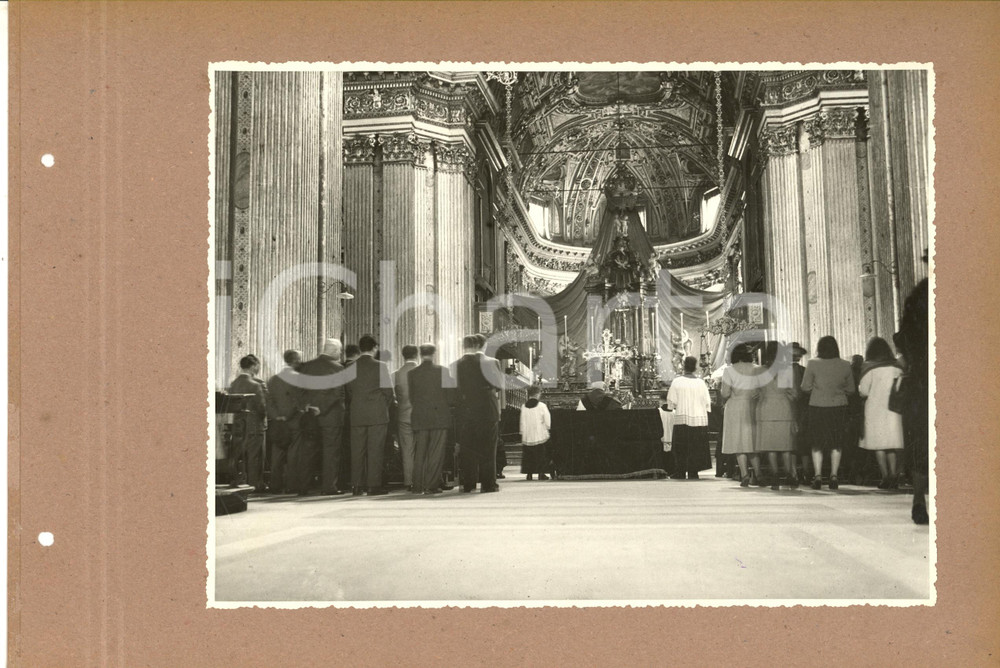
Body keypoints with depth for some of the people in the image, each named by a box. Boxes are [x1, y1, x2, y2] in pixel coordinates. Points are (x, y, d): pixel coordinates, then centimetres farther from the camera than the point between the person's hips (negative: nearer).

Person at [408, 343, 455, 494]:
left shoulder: (411, 374, 2)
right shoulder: (442, 371, -3)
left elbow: (410, 396, 6)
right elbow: (451, 395, -2)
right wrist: (448, 405, 16)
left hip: (419, 418, 2)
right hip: (439, 416, -2)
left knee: (419, 453, 8)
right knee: (436, 453, 2)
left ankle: (418, 486, 9)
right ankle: (431, 485, -1)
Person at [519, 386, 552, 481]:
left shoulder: (524, 407, 1)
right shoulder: (542, 406, -8)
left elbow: (522, 423, 4)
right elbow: (548, 422, -6)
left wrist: (522, 435, 12)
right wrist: (547, 428, 14)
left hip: (527, 437, 3)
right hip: (540, 436, -3)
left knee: (528, 455, 11)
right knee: (541, 454, 6)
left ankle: (529, 474, 8)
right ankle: (541, 473, 1)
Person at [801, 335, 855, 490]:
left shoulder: (813, 364, -8)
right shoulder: (845, 365, -1)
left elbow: (805, 387, -5)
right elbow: (851, 389, 5)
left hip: (818, 407, -1)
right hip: (839, 407, 1)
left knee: (817, 444, 8)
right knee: (836, 443, 11)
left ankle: (818, 476, 1)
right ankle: (834, 475, 8)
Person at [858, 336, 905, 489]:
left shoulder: (869, 367, -7)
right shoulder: (896, 367, 3)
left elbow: (863, 391, -7)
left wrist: (860, 386, 13)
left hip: (875, 408, -3)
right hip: (893, 408, 3)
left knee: (879, 443, 1)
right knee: (891, 442, 9)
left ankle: (885, 476, -4)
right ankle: (893, 474, 0)